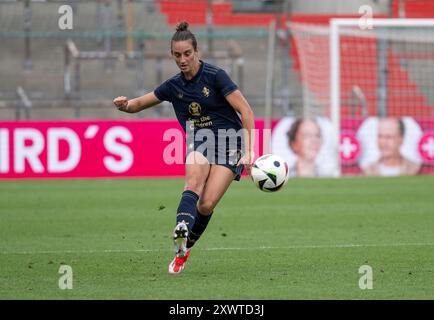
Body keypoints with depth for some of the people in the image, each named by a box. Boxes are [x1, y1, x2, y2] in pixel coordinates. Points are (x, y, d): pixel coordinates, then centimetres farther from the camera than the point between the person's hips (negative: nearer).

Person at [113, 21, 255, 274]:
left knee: (206, 205, -17)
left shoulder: (215, 76, -12)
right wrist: (125, 105, -11)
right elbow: (139, 104, 15)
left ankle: (184, 250, 6)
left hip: (229, 145, -3)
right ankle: (181, 233, -55)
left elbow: (246, 111, -14)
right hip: (199, 144, 3)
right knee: (194, 180, -32)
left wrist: (248, 151, -21)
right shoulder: (173, 86, 4)